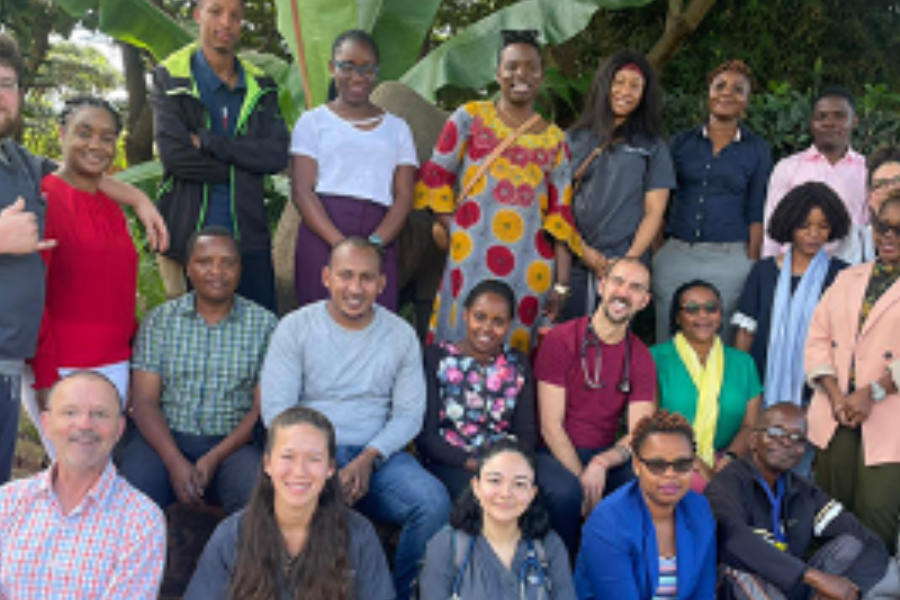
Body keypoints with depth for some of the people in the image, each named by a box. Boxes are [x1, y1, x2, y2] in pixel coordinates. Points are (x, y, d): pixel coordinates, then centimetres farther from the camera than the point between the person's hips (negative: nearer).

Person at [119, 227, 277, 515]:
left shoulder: (263, 324, 5)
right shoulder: (159, 320, 9)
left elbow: (262, 408, 0)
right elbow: (144, 401, 2)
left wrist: (213, 459, -14)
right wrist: (175, 462, -15)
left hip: (233, 444, -1)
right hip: (166, 439, 1)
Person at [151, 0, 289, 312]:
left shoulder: (260, 87, 11)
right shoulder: (170, 79, 2)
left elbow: (277, 155, -5)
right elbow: (174, 155, -13)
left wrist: (208, 142, -12)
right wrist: (242, 168, -8)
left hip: (248, 233, 3)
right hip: (189, 235, -2)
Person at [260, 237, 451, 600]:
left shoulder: (401, 335, 8)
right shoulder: (296, 328, 3)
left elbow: (409, 414, 5)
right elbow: (275, 409, -4)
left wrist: (368, 459, -13)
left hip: (378, 455, 2)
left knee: (435, 503, -25)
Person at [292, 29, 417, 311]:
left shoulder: (397, 128, 20)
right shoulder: (313, 121, 13)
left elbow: (404, 196, 9)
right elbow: (302, 191, 1)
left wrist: (375, 242, -10)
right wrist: (341, 244, -15)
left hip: (379, 241, 2)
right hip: (322, 238, -2)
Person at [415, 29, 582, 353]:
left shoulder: (555, 139, 13)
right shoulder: (471, 117, 9)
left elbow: (561, 214, 8)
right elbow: (435, 177, 7)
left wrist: (561, 284, 2)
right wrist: (455, 230, -3)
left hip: (531, 265, 2)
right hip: (474, 259, -2)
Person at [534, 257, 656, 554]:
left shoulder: (641, 358, 6)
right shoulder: (561, 339, -6)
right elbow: (551, 426, -11)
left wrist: (601, 463, -24)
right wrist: (582, 480, -21)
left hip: (606, 456, 4)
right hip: (556, 454, -3)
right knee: (565, 492, -35)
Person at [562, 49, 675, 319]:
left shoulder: (653, 147, 9)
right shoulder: (575, 138, 11)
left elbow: (654, 212, 3)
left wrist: (628, 261, -9)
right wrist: (582, 250, -4)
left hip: (624, 264, -1)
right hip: (573, 263, 1)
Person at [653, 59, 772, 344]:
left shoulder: (757, 149, 6)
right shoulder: (681, 141, 10)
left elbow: (756, 213, 5)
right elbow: (661, 203, 11)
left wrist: (752, 265, -1)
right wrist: (654, 257, 4)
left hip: (729, 259, -1)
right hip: (674, 256, 2)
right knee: (667, 345, 3)